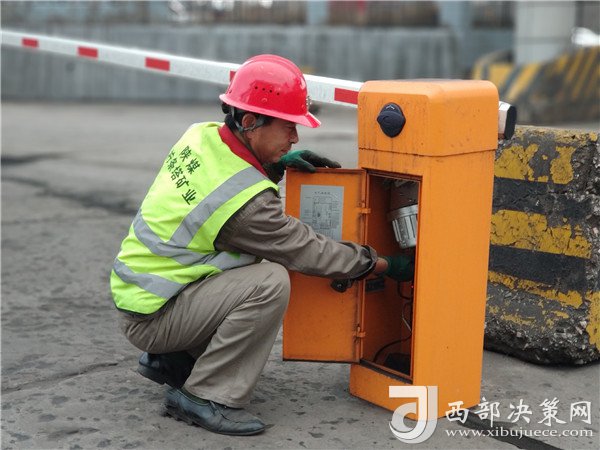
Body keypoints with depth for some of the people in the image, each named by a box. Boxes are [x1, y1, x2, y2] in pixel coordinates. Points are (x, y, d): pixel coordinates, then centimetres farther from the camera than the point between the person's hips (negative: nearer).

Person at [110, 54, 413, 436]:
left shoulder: (201, 135, -3)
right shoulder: (246, 201, -27)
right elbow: (309, 252, -16)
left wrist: (277, 163, 3)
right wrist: (385, 265, -5)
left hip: (134, 286, 9)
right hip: (150, 317, -9)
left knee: (259, 260, 14)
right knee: (270, 282, -24)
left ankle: (172, 359, 18)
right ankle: (205, 396, -12)